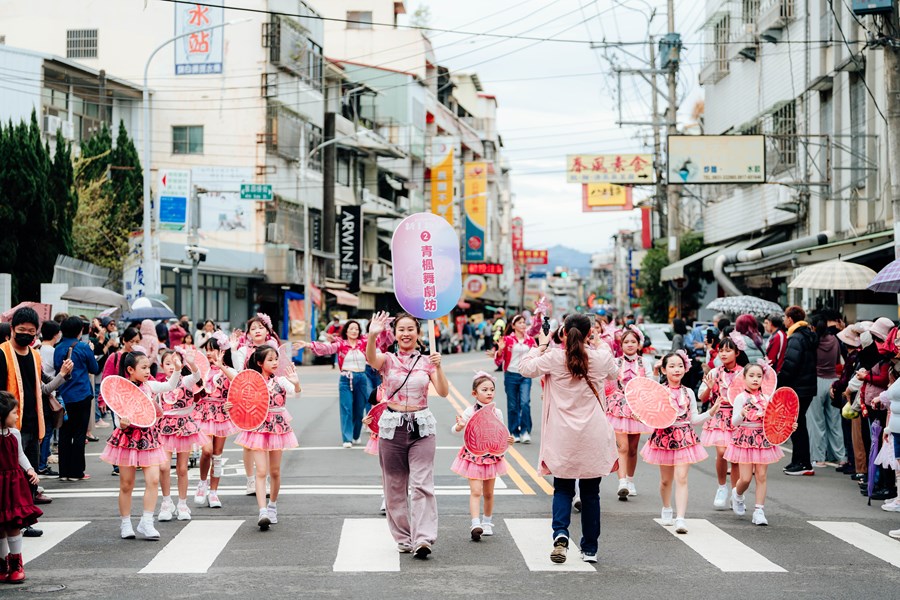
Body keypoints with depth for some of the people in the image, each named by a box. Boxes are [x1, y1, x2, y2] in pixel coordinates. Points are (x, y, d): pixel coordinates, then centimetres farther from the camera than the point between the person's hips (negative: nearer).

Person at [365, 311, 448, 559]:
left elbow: (443, 392, -5)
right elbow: (371, 359, -22)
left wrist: (438, 367, -21)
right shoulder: (387, 359, 2)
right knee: (395, 487, 5)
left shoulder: (426, 362, 6)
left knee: (422, 485, -11)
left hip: (421, 427, 0)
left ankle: (423, 539, -16)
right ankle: (404, 538, 15)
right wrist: (372, 336, -41)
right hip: (392, 426, 1)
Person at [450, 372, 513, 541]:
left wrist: (507, 440, -11)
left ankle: (487, 523, 29)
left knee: (488, 493, 14)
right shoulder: (470, 412, -11)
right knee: (476, 491, -13)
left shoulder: (497, 412, 0)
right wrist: (459, 426, -37)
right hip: (473, 456, -4)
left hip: (491, 456, 4)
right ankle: (476, 525, -19)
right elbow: (455, 429, -15)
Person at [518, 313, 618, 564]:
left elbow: (526, 368, 6)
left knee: (562, 489, 11)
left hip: (563, 438, -1)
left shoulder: (554, 358, -8)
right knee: (590, 492, 11)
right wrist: (600, 346, 26)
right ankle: (590, 549, 16)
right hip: (593, 438, 1)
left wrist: (541, 345, 15)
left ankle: (560, 533, -14)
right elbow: (614, 374, 19)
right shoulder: (602, 358, -3)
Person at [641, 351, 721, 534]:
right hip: (664, 436, 0)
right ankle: (667, 509, 38)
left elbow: (693, 419, 8)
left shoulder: (688, 393, 5)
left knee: (681, 478, -11)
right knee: (666, 479, 12)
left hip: (684, 437, 0)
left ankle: (680, 519, -16)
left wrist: (711, 412, -3)